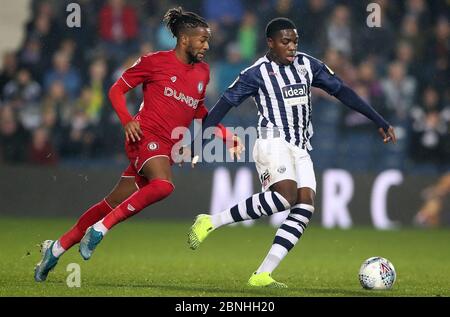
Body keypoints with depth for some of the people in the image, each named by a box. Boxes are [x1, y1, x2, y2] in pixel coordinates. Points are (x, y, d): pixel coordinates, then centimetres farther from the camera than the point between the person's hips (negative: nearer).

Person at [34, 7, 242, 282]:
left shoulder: (203, 72, 16)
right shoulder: (154, 62, -3)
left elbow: (199, 112, 30)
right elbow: (117, 90, 3)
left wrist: (225, 133, 19)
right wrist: (127, 120, -12)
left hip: (169, 147, 6)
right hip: (146, 136, -6)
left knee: (115, 203, 6)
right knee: (163, 185, -34)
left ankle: (56, 248, 17)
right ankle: (100, 228, -24)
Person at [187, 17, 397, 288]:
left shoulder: (308, 65, 10)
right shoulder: (257, 73, -4)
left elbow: (342, 91, 13)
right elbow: (224, 105, -1)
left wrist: (380, 122, 10)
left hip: (300, 149, 6)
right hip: (273, 142, -6)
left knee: (305, 206, -13)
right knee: (286, 195, -30)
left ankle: (262, 275, -17)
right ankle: (210, 223, -21)